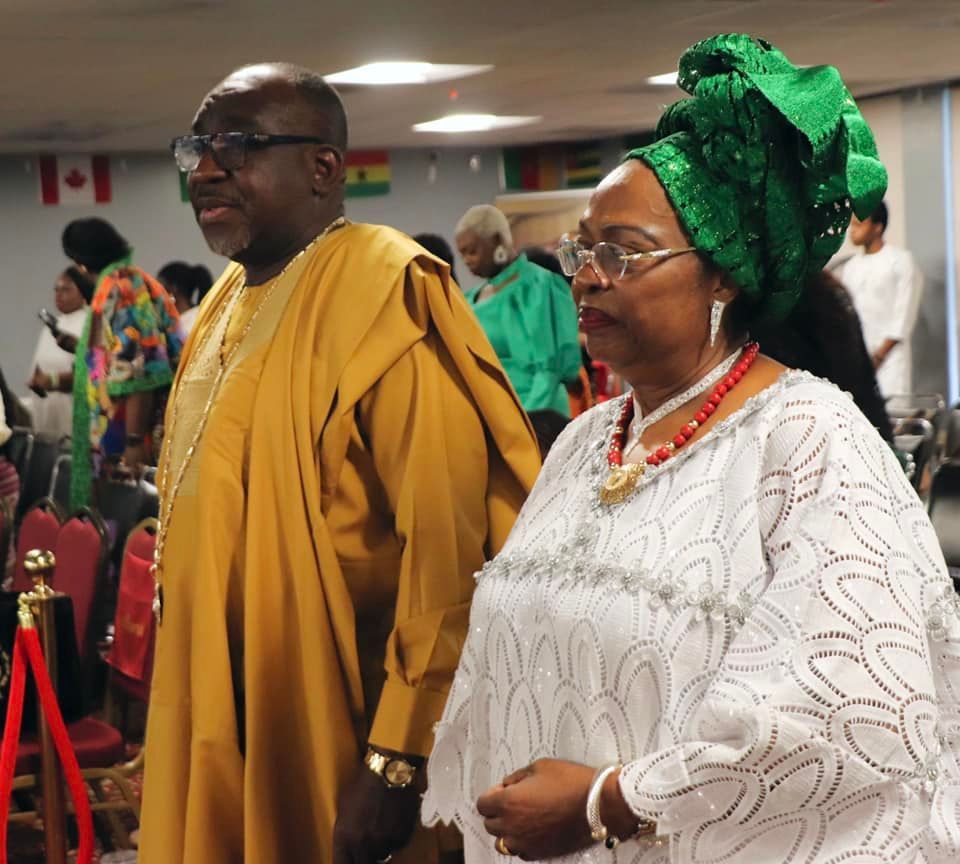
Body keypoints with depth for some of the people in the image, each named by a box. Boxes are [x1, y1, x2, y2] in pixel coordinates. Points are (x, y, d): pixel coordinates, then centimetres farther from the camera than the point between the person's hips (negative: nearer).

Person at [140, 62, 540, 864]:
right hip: (227, 718, 8)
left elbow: (446, 546, -23)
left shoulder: (383, 298, -17)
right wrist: (196, 725, 17)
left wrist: (397, 762, -23)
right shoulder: (231, 301, 10)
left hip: (337, 728, -8)